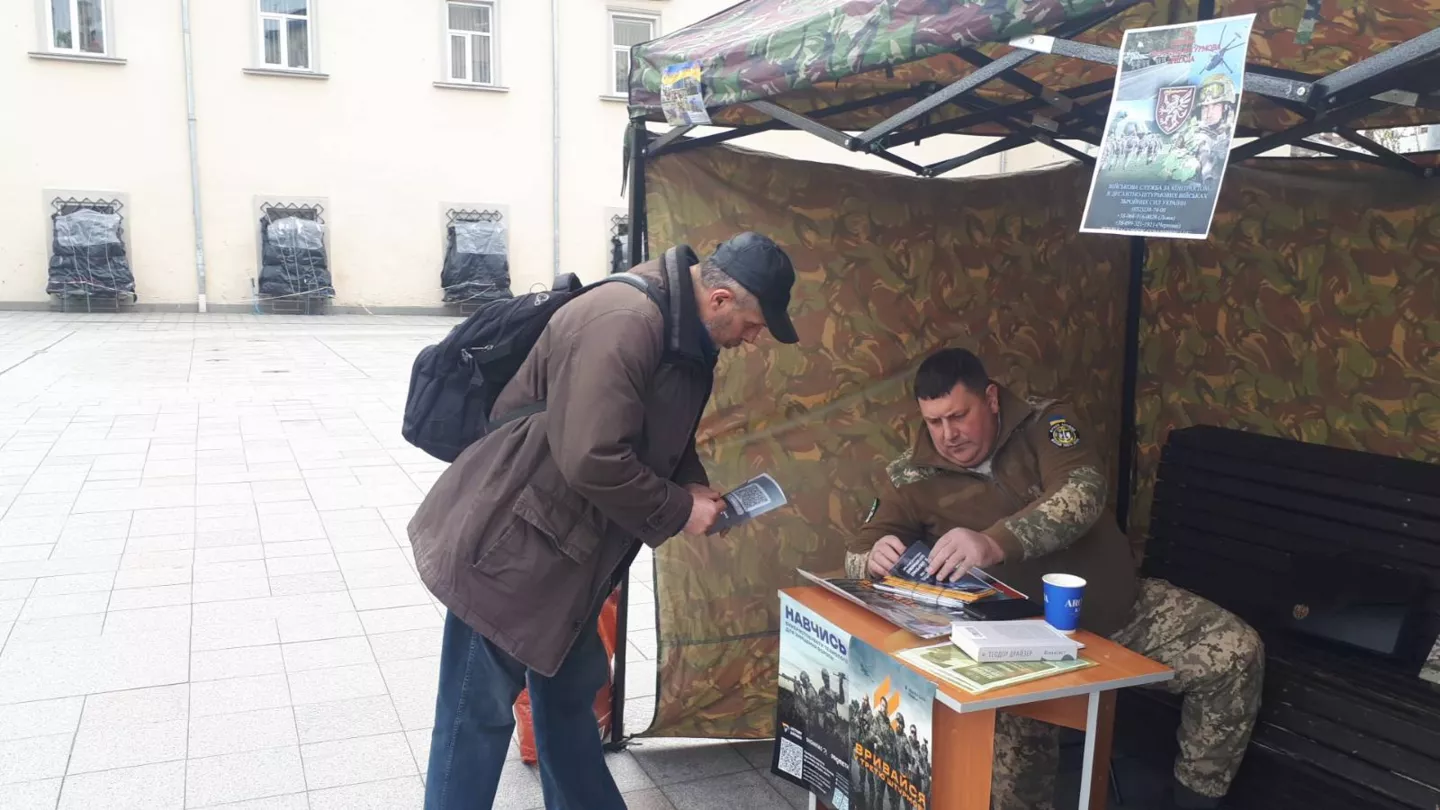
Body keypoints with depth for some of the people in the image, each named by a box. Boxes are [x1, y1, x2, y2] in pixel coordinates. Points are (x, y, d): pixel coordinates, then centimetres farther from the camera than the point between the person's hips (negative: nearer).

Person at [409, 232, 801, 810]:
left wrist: (692, 487, 1)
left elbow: (661, 435, 19)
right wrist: (677, 511, -18)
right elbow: (592, 460, -32)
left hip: (563, 549, 10)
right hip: (506, 544, -10)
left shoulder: (683, 331, 5)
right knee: (479, 709, 3)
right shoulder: (624, 323, -27)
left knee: (570, 692, 22)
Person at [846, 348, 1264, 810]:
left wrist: (994, 543, -44)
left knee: (1236, 653, -10)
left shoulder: (1045, 423, -8)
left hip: (1120, 609, 2)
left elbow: (1082, 495, -26)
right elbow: (856, 557, -2)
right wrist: (876, 557, -30)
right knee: (1009, 747, -29)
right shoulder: (912, 477, -5)